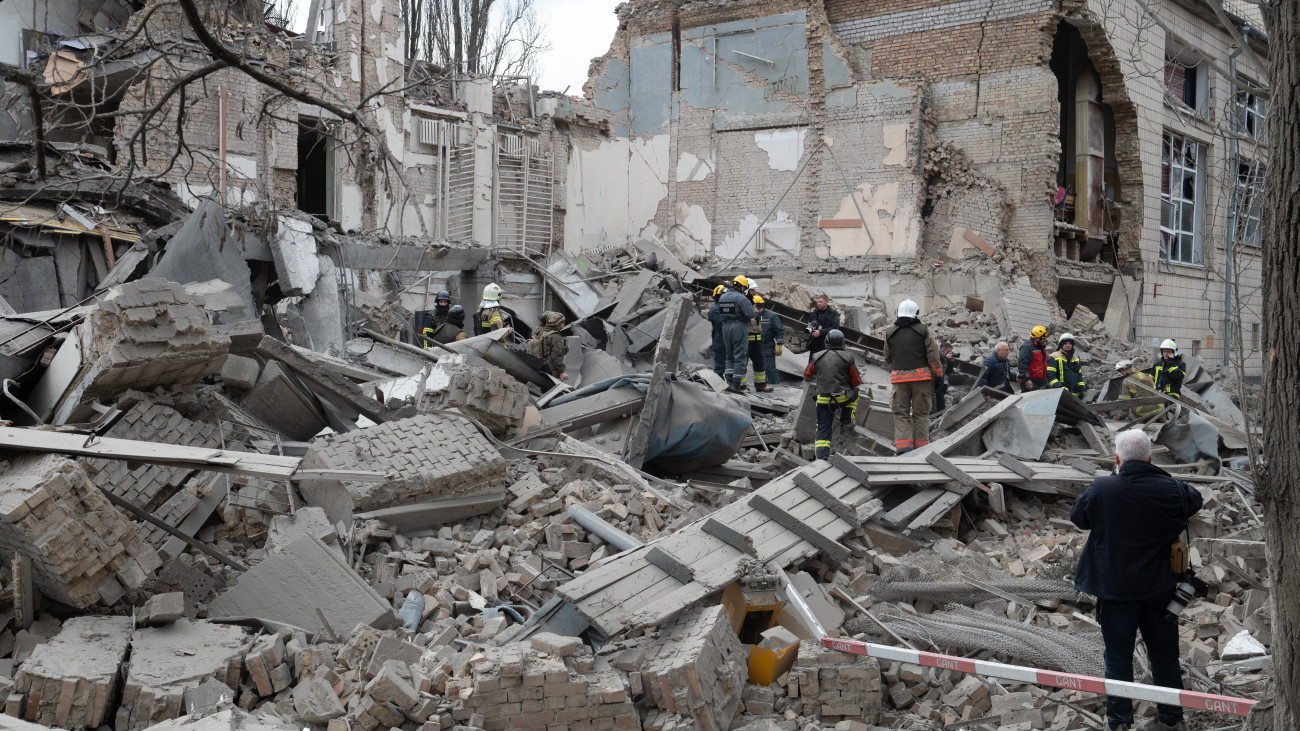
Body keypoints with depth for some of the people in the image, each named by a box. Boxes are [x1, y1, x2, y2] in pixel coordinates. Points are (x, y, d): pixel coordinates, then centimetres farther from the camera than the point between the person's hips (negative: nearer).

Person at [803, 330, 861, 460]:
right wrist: (860, 380, 25)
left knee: (823, 429, 8)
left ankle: (822, 456, -5)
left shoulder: (817, 357, 3)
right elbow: (856, 382, 0)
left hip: (824, 400, 2)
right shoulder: (847, 358, -5)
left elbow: (807, 375, 15)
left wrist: (813, 378, 39)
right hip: (843, 398, -1)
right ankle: (845, 421, 27)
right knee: (855, 391, 31)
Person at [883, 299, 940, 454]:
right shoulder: (924, 331, -1)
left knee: (901, 412, 5)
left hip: (898, 377, 1)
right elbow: (933, 355, -4)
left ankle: (903, 445, -8)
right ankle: (921, 446, 7)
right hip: (920, 376, -1)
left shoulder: (890, 333, 6)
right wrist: (937, 374, 4)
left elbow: (887, 358, 14)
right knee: (921, 412, 7)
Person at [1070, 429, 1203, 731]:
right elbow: (1195, 500, 13)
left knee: (1118, 657, 9)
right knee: (1165, 655, 16)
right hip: (1160, 588, 3)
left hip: (1116, 590, -2)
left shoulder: (1101, 489, -15)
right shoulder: (1169, 490, -9)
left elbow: (1077, 516, 3)